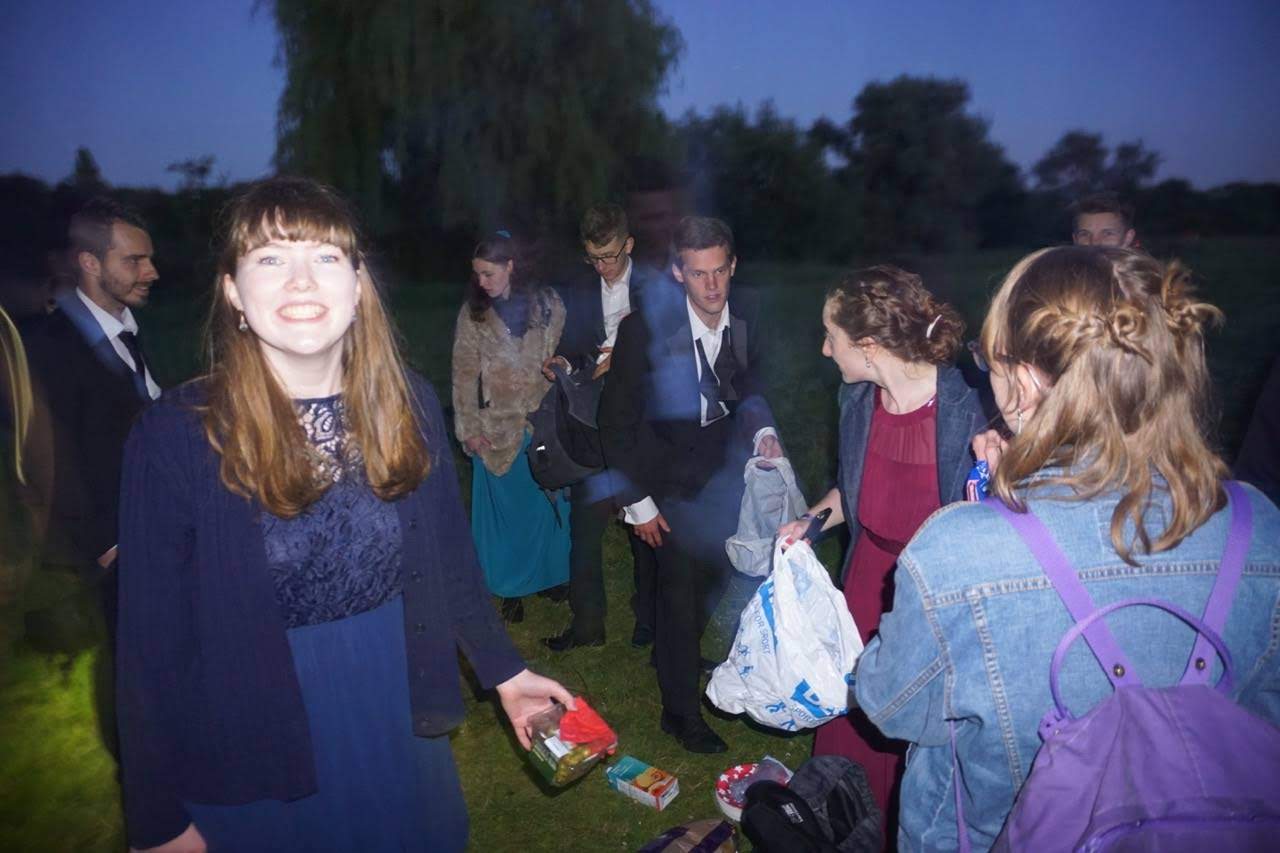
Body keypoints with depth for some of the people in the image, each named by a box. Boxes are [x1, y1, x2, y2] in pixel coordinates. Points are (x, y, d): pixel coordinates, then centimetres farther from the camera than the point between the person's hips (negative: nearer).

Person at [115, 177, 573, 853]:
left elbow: (448, 561, 2)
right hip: (256, 749, -3)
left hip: (399, 719, 3)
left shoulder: (408, 403, -8)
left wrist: (502, 671, 6)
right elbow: (154, 639, -12)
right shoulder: (175, 436, -17)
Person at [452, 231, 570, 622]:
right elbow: (464, 375, -3)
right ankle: (510, 588, 23)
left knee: (550, 503, 12)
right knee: (506, 509, 9)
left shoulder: (547, 304, -2)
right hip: (498, 428, -1)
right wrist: (469, 429, -7)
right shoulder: (473, 314, -3)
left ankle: (553, 574, 32)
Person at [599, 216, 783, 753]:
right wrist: (636, 501, -13)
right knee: (680, 592, 3)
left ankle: (675, 653, 50)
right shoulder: (645, 331, -22)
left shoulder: (744, 328, -8)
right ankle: (681, 712, 24)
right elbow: (617, 420, -15)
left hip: (721, 477, 5)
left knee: (712, 577, 18)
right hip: (669, 484, -5)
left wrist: (763, 432, -15)